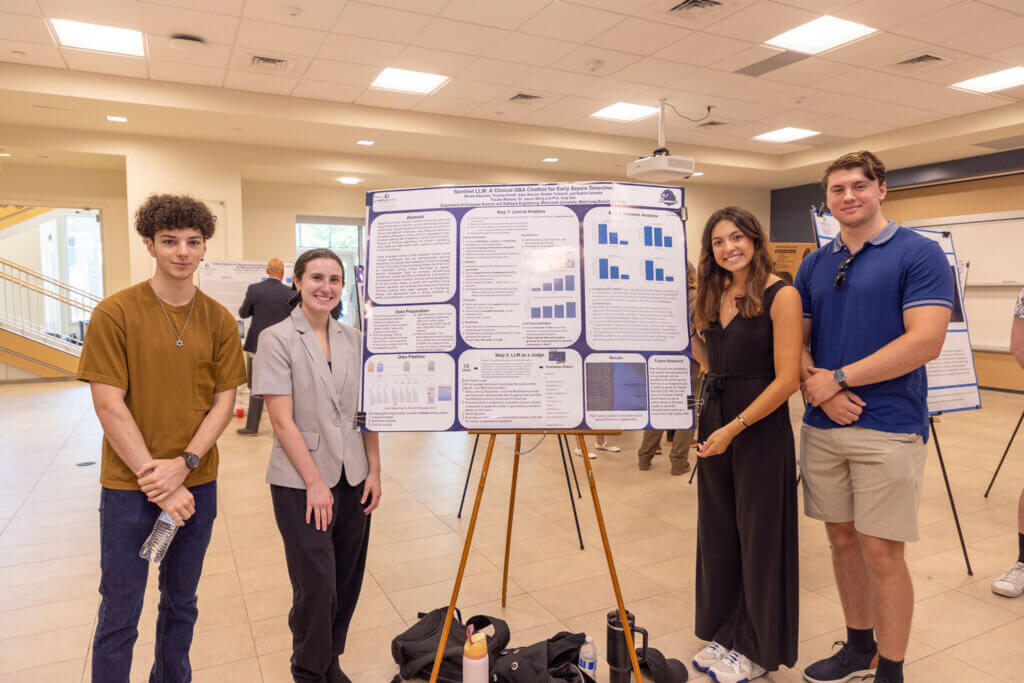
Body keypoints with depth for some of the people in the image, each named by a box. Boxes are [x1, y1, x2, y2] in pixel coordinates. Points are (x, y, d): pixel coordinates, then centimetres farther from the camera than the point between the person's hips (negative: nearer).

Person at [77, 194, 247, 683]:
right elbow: (109, 406, -12)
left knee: (181, 602, 18)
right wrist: (158, 485, -14)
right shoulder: (114, 313, -9)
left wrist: (183, 464, -13)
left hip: (198, 483, 3)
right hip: (129, 486, -3)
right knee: (120, 614, 8)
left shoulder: (219, 321, 1)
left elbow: (225, 400, 1)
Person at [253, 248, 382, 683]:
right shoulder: (277, 339, -8)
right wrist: (315, 483, -14)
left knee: (347, 579, 12)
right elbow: (282, 420, -13)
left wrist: (374, 471, 3)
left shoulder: (353, 340, 5)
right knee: (316, 582, 0)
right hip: (300, 482, -4)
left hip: (352, 478, 5)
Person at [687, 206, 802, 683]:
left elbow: (786, 380, -16)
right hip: (714, 421, 7)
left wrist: (733, 428, -18)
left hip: (760, 427, -7)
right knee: (718, 532, 15)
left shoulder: (780, 295, -12)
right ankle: (725, 634, 33)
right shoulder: (715, 296, 8)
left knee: (759, 537, 7)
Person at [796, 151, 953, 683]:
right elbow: (796, 340, 10)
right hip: (822, 426, 5)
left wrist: (837, 377, -15)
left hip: (888, 428, -5)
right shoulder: (814, 265, 11)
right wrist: (820, 388, -9)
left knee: (882, 554, 2)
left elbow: (924, 342, -16)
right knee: (843, 540, 15)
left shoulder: (919, 254, -5)